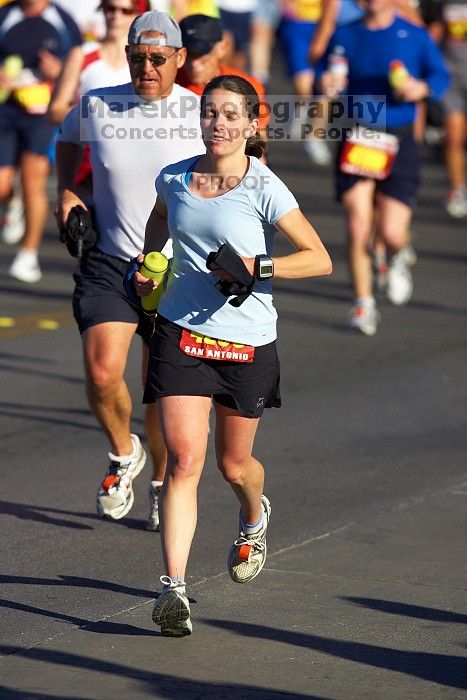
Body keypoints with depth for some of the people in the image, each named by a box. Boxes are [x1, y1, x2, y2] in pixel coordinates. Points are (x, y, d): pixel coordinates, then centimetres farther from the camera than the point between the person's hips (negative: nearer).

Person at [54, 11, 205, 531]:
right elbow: (68, 138, 24)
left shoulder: (202, 114, -4)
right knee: (102, 374, -17)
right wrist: (65, 192, 11)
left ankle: (161, 483, 29)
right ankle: (123, 454, 14)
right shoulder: (97, 106, 0)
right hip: (107, 263, 1)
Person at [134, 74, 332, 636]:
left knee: (233, 464, 15)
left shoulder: (264, 189, -11)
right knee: (184, 461, -14)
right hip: (181, 335, 2)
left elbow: (319, 259, -11)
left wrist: (257, 267, -19)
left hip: (247, 342, -1)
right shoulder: (174, 179, 2)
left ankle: (255, 518, 52)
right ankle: (173, 586, -19)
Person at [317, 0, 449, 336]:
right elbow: (326, 77, 8)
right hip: (356, 140, 1)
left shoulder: (416, 36, 3)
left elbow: (440, 76, 3)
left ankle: (399, 259, 30)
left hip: (398, 142, -1)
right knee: (358, 226, -8)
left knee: (391, 232, -8)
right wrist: (327, 86, -15)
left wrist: (421, 88, -17)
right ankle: (364, 303, 6)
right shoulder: (345, 37, 8)